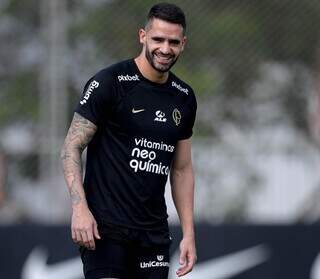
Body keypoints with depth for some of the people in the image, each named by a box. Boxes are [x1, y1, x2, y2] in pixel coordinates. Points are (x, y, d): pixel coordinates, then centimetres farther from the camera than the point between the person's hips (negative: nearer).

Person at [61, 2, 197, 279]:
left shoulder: (184, 98, 11)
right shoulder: (110, 82, -7)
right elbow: (72, 147, -7)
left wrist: (189, 234, 11)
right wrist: (80, 207, -20)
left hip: (153, 231, 6)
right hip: (105, 225, -6)